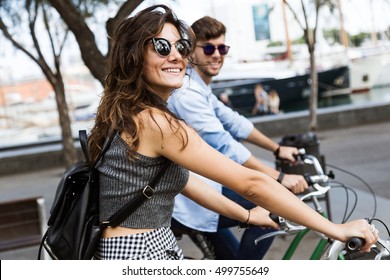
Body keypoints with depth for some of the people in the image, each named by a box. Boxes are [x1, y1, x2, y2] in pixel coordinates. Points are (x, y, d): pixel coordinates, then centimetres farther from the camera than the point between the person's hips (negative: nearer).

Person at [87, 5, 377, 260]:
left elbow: (181, 180, 17)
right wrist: (336, 229, -14)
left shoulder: (126, 114, 8)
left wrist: (246, 215, 22)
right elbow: (251, 183, -20)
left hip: (155, 249, 9)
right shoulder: (154, 121, -21)